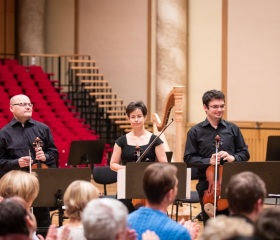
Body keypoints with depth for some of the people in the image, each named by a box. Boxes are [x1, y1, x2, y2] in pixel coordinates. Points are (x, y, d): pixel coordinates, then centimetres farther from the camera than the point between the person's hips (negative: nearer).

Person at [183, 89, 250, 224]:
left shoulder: (233, 129, 7)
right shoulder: (195, 132, 1)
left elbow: (245, 153, 10)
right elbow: (189, 159, -1)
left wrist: (233, 158, -11)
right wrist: (208, 161, -17)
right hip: (207, 184, -1)